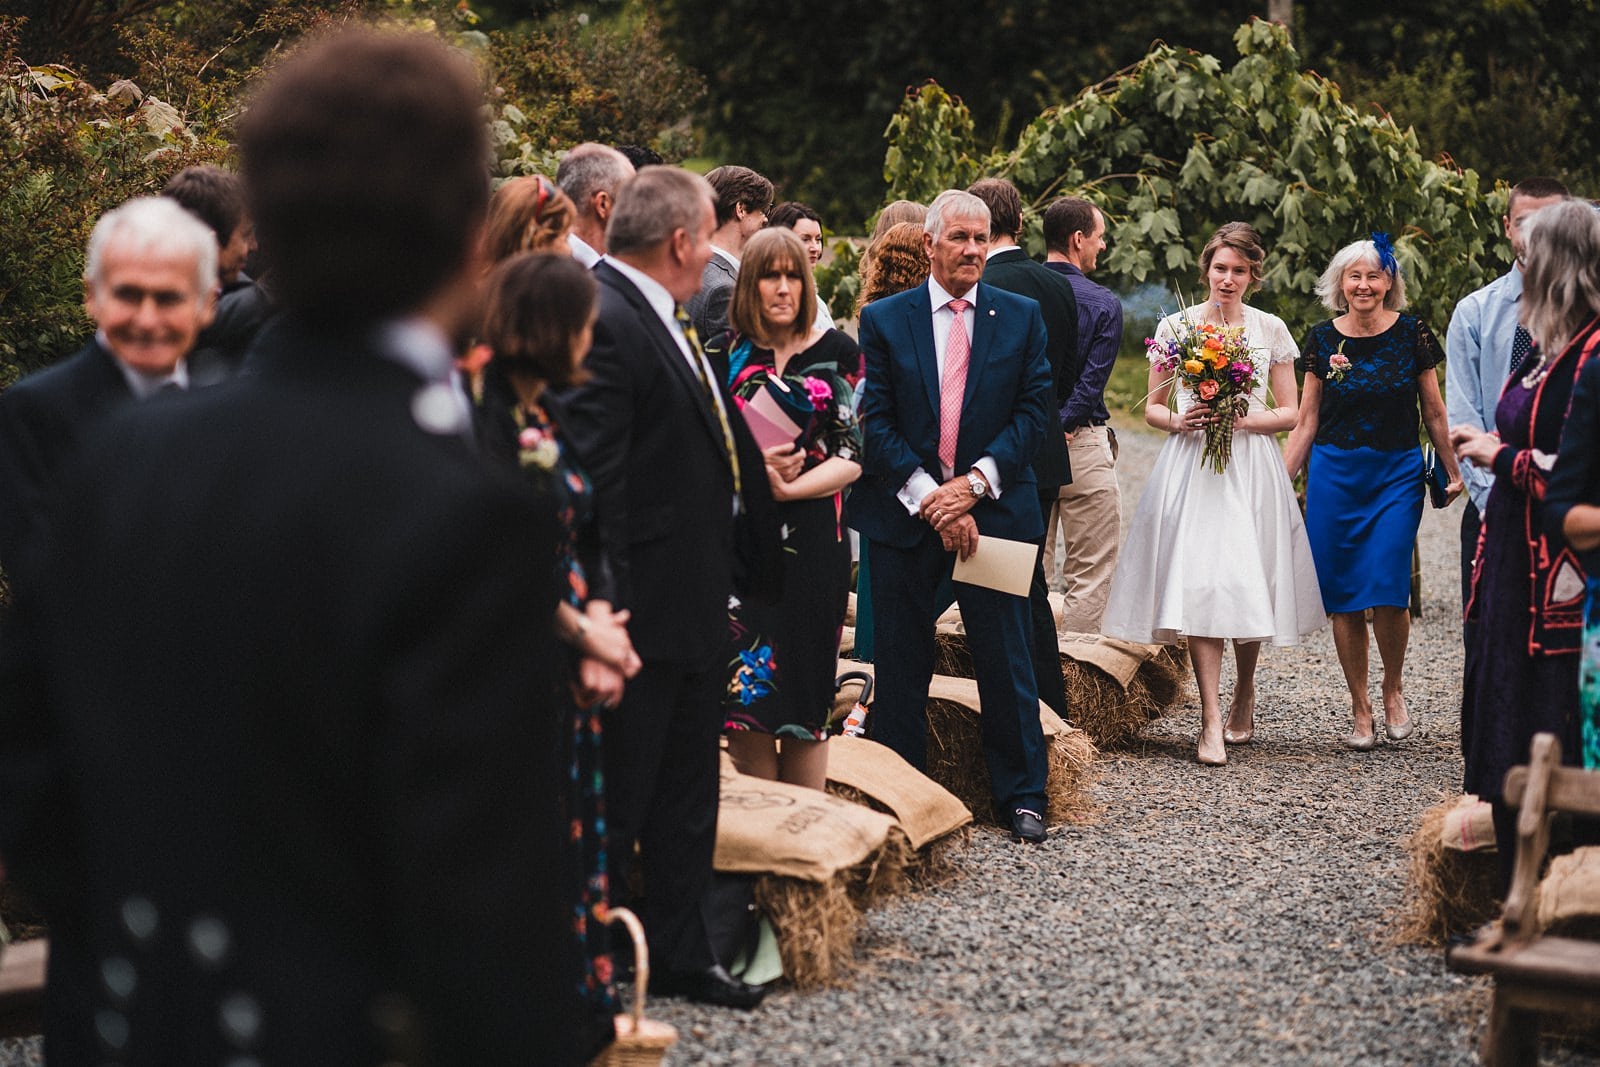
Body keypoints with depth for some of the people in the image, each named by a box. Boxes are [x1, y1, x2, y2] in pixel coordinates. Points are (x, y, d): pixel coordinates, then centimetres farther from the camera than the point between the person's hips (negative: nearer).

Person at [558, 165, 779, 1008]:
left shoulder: (668, 323, 12)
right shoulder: (603, 322, -19)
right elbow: (593, 487, -24)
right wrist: (605, 620, -26)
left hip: (695, 604, 10)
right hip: (643, 611, -10)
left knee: (687, 796, 18)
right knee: (614, 800, 1)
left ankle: (681, 953, 30)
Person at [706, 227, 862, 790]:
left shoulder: (838, 352, 4)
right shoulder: (723, 353, 7)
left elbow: (852, 456, -1)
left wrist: (786, 487, -14)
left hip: (813, 537, -1)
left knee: (804, 691, 0)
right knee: (746, 690, -3)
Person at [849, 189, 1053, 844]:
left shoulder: (1022, 317, 5)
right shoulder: (884, 319, 3)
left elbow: (1033, 411, 0)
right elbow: (876, 421, -2)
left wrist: (975, 482, -13)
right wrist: (929, 500, -13)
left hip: (993, 510, 0)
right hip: (905, 513, 0)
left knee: (1006, 661, 3)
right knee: (900, 667, 6)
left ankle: (1021, 797, 14)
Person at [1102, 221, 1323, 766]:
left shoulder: (1271, 330, 7)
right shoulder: (1175, 327, 6)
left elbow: (1288, 413, 7)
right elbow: (1152, 408, 11)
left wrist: (1242, 419, -11)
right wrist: (1178, 422, -10)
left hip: (1251, 470, 1)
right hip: (1191, 469, -1)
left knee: (1249, 583, 3)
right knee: (1200, 585, -12)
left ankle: (1245, 692, 29)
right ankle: (1212, 721, -14)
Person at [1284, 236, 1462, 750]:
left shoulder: (1411, 333, -1)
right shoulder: (1323, 338, 3)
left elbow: (1434, 413, 7)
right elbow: (1306, 421, 7)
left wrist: (1454, 471, 7)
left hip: (1397, 475, -2)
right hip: (1333, 474, 2)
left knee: (1387, 589, -13)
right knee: (1343, 597, 1)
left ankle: (1393, 689, 13)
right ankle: (1360, 711, 12)